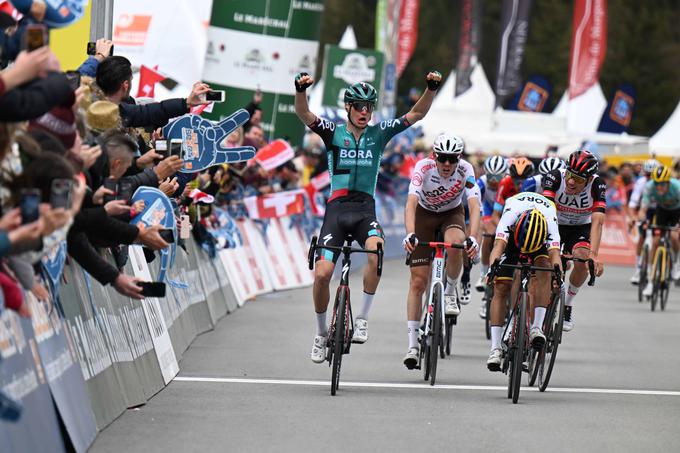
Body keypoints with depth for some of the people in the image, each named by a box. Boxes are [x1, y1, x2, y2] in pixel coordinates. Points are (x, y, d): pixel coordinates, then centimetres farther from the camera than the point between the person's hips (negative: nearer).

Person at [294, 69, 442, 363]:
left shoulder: (379, 134, 6)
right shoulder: (333, 133, 2)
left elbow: (416, 114, 0)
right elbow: (304, 115, -14)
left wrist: (432, 88, -17)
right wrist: (301, 89, -34)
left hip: (366, 209, 0)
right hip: (336, 209, 0)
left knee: (377, 252, -32)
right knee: (322, 274, -11)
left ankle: (362, 318, -16)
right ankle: (321, 333, 13)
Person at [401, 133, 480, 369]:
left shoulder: (465, 170, -26)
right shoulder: (424, 168, -29)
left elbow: (474, 206, -36)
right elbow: (411, 203, -40)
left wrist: (472, 238, -52)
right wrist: (410, 235, -55)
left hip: (452, 213, 0)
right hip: (424, 214, 0)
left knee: (454, 243, -37)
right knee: (418, 282, -7)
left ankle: (450, 293, -8)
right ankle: (413, 345, -3)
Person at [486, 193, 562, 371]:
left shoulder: (550, 221, -39)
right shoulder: (511, 213, -41)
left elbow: (554, 253, -48)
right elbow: (499, 245, -52)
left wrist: (558, 277, -67)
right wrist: (492, 267, -70)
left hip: (541, 238, 0)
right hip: (512, 233, 0)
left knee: (545, 267, -31)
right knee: (501, 288, -12)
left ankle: (537, 327, -30)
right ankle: (495, 348, -12)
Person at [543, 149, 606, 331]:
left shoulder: (597, 185, -27)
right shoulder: (555, 177, -30)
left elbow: (597, 222, -34)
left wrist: (593, 254, -48)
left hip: (581, 228, 0)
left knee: (583, 262, -26)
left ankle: (567, 305, -2)